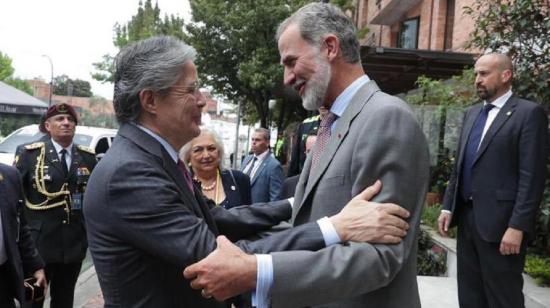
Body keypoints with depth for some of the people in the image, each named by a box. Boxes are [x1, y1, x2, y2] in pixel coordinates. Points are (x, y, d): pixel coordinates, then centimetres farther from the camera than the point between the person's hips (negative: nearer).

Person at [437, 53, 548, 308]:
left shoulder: (529, 113, -7)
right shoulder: (472, 113, 15)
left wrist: (517, 227, -18)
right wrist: (448, 207, 10)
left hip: (500, 222, -7)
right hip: (467, 218, 7)